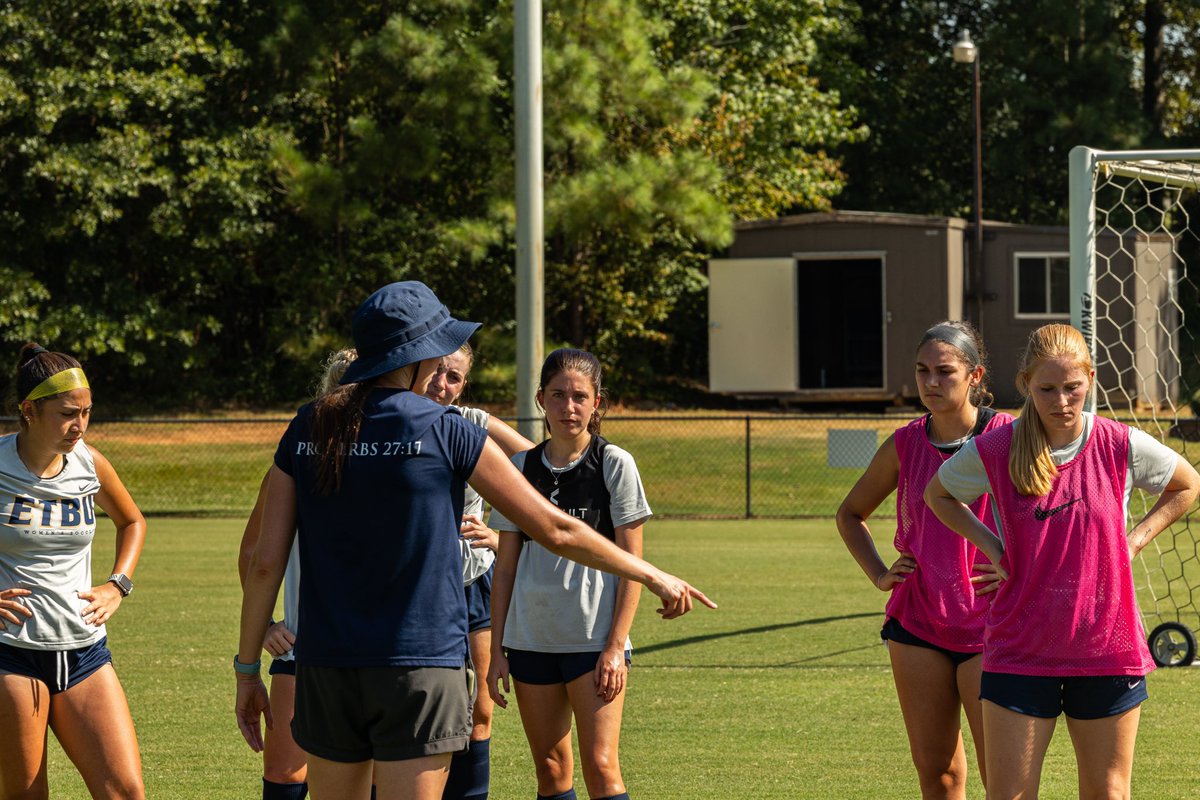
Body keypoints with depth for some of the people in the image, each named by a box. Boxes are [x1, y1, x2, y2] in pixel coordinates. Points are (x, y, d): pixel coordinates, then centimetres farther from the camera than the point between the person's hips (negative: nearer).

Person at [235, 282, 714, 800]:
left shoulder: (306, 431, 5)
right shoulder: (447, 433, -6)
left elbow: (266, 561, 2)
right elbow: (555, 530, -1)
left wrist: (246, 670, 10)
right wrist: (652, 576, 11)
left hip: (326, 666, 4)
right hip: (419, 667, -4)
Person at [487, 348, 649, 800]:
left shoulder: (614, 465, -3)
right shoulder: (522, 469, 7)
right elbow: (506, 567, 10)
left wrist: (616, 647, -11)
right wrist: (497, 650, 6)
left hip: (594, 639, -4)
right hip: (531, 639, 4)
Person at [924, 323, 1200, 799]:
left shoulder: (1121, 446, -4)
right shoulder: (993, 451, -5)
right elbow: (937, 494, 15)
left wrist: (1136, 539, 3)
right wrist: (989, 545, 3)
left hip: (1107, 652, 1)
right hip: (1020, 653, 0)